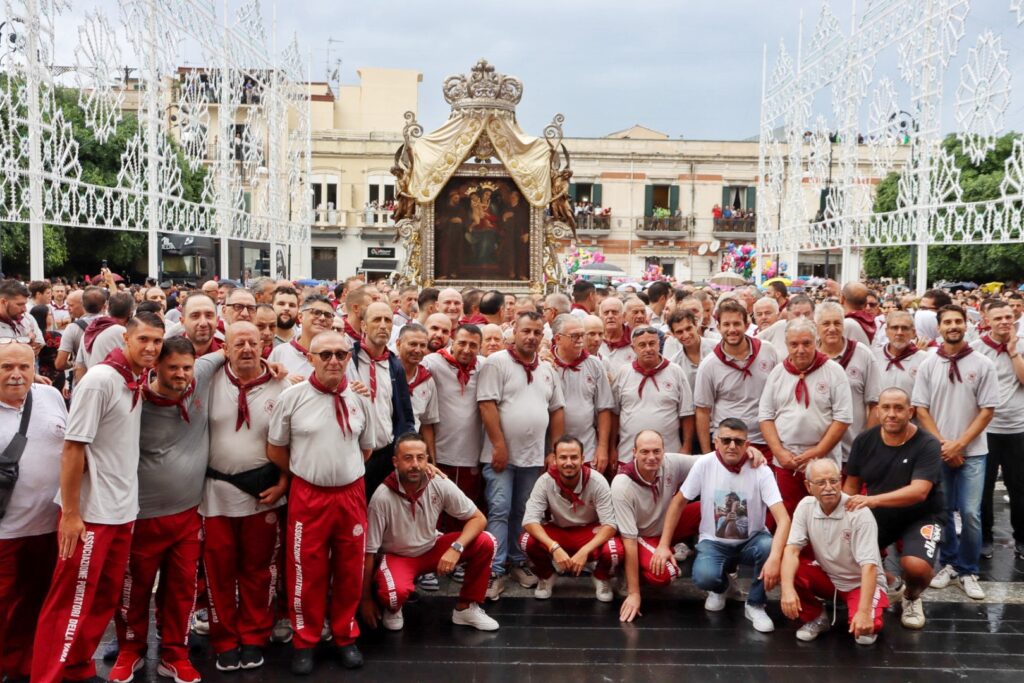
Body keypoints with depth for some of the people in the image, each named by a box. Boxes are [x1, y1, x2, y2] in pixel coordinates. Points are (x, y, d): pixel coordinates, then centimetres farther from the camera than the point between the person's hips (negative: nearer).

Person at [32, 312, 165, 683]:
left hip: (123, 510, 8)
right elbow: (72, 447, -17)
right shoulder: (100, 379, -16)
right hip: (91, 512, -7)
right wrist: (70, 513, -17)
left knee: (104, 598, 14)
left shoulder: (137, 381, 5)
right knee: (72, 602, 1)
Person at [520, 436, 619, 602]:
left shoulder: (597, 482, -23)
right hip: (557, 531, 1)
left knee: (614, 550, -34)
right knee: (527, 541, -30)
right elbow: (530, 520, -25)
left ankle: (602, 579, 3)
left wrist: (585, 551, -38)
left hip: (589, 533, -1)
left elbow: (610, 524, -23)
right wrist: (554, 548, -41)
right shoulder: (545, 481, -20)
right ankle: (545, 577, 3)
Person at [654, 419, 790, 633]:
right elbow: (678, 503, -2)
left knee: (770, 547, -35)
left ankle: (755, 605, -7)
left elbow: (783, 518, -26)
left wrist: (774, 558, -42)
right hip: (714, 542, 0)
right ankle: (720, 587, 11)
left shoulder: (760, 471, -17)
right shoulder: (704, 464, -13)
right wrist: (664, 545, -9)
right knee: (704, 576, -31)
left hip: (752, 540, 0)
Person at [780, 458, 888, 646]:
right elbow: (792, 549, -17)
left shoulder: (859, 513, -23)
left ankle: (870, 617, 7)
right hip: (827, 577, 4)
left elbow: (869, 566, -27)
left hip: (859, 582, -4)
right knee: (789, 570, -24)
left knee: (864, 629, -31)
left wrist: (864, 612, -37)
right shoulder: (806, 506, -11)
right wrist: (787, 589, -34)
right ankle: (817, 618, 0)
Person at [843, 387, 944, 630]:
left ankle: (912, 598, 8)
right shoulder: (864, 440, -4)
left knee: (916, 566, -32)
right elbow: (852, 484, 5)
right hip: (877, 516, 5)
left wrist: (874, 500, -44)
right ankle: (887, 582, 17)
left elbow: (919, 491, -32)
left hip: (920, 517, -4)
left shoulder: (927, 445, -18)